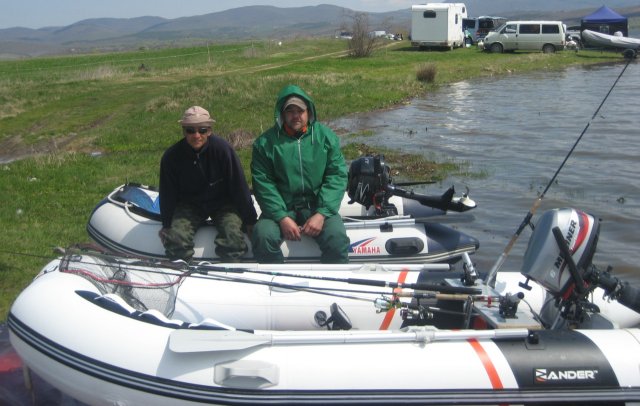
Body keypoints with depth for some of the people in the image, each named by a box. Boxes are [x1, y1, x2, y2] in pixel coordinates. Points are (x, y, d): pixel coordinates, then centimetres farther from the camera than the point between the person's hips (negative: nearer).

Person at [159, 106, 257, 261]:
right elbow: (167, 194, -1)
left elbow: (239, 186, -14)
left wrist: (250, 220, -10)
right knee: (175, 238, -22)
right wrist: (167, 225, 4)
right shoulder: (171, 156, -14)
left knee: (233, 235, -26)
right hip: (189, 205, 2)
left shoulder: (222, 148, -21)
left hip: (222, 202, -1)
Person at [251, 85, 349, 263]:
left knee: (337, 239, -27)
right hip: (281, 208, 0)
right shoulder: (265, 142, 0)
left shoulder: (326, 136, 3)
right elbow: (263, 183, -5)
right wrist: (282, 217, -17)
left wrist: (321, 214, -14)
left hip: (318, 207, 0)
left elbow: (337, 175, -2)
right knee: (263, 237, -28)